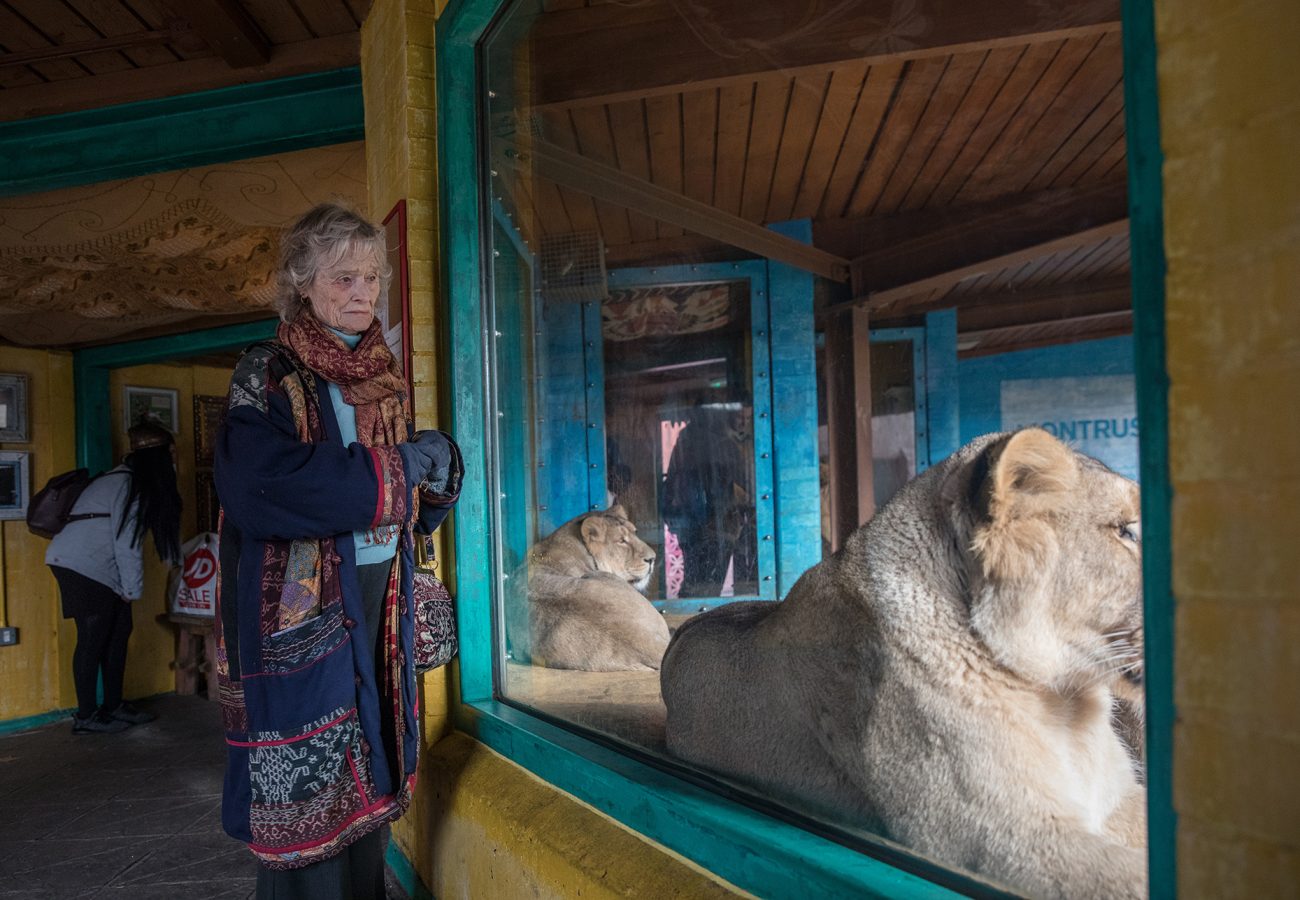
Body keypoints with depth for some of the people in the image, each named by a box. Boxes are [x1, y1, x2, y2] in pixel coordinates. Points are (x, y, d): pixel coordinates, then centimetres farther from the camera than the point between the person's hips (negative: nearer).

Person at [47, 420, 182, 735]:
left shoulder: (135, 481, 13)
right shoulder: (130, 484, -16)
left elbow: (129, 538, 18)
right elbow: (126, 541, -17)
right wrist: (133, 588, -9)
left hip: (101, 568, 10)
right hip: (83, 565, -10)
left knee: (118, 632, 10)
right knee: (92, 638, -5)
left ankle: (113, 706, 19)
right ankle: (85, 717, 3)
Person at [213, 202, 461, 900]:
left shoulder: (383, 377, 12)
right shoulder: (267, 372, -6)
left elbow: (414, 506, 16)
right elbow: (257, 485, -24)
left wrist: (438, 465, -8)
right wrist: (394, 468, -17)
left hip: (377, 600, 6)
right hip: (297, 610, -6)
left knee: (365, 782, 13)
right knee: (305, 794, 1)